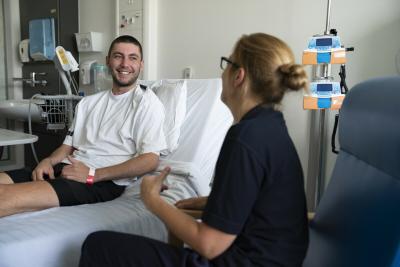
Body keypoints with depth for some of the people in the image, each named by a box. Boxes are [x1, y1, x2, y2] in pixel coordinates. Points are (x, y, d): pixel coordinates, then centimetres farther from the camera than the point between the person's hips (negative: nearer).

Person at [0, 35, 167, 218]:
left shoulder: (146, 102, 0)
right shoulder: (88, 103, 22)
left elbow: (150, 160, -10)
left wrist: (92, 174, -17)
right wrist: (49, 161, -2)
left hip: (106, 181, -6)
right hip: (69, 169, 7)